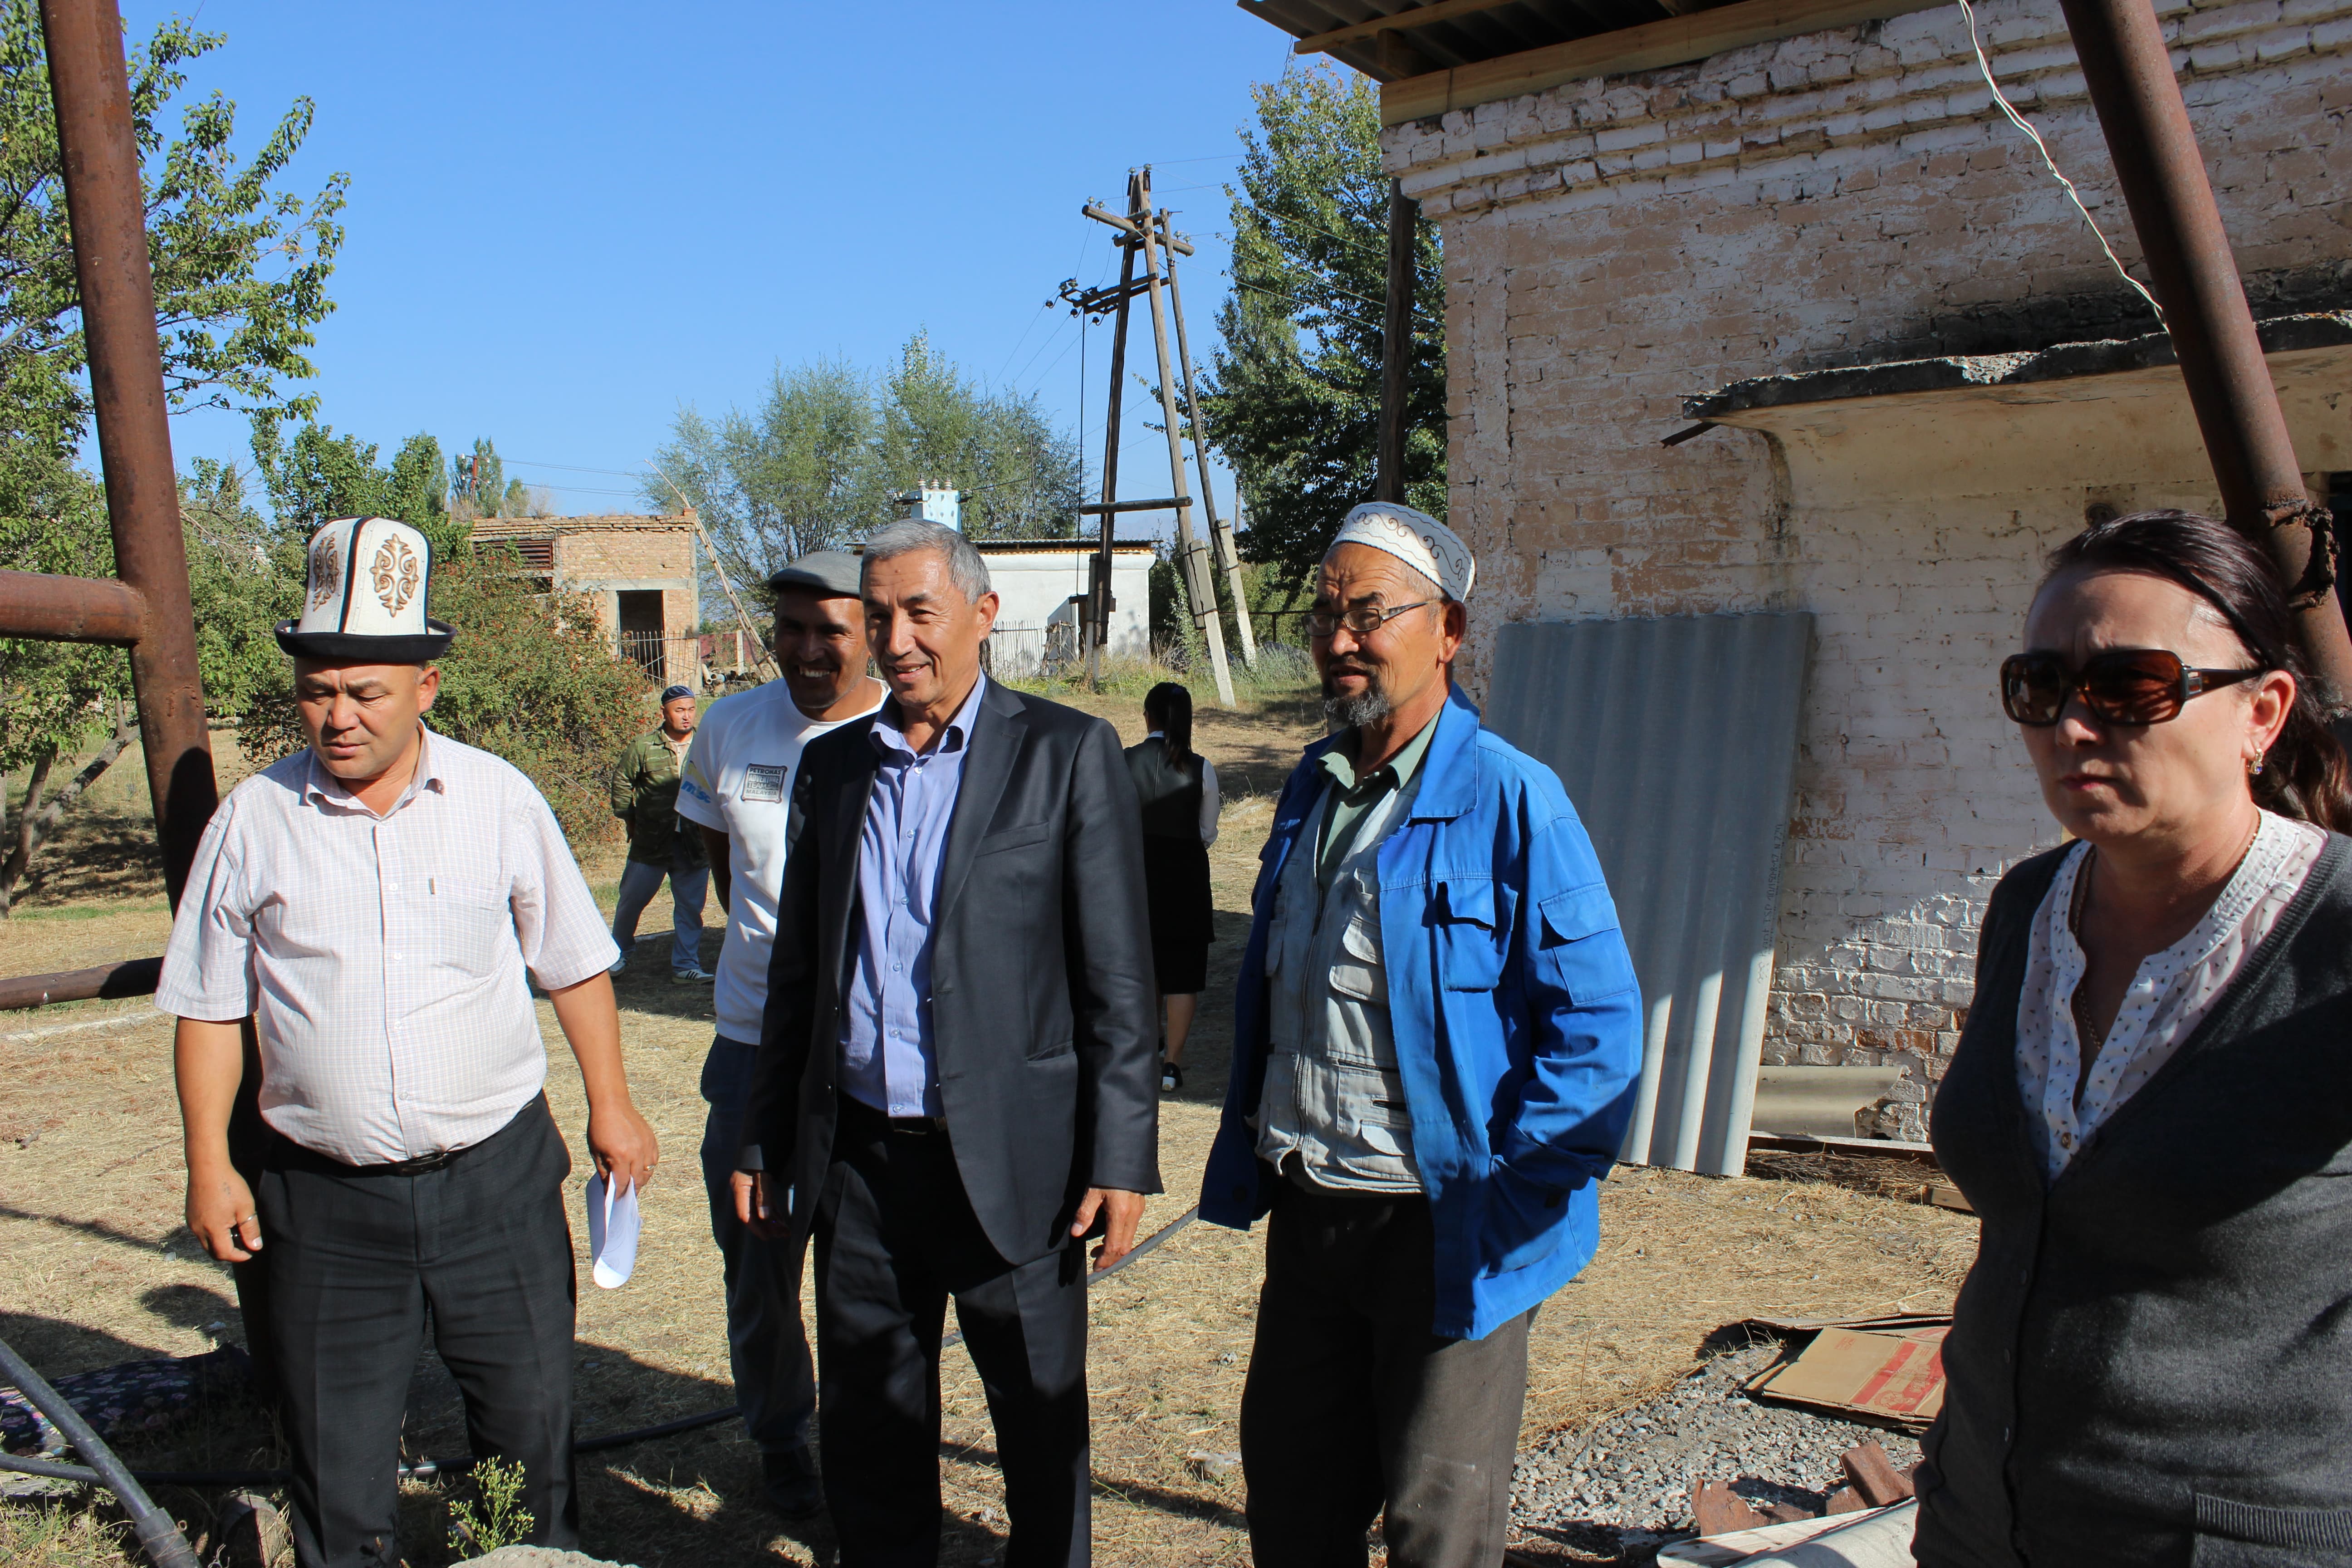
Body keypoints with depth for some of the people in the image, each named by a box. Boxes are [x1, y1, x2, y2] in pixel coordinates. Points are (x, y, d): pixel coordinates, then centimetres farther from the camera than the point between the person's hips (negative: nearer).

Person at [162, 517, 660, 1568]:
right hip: (327, 1197, 0)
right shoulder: (254, 820, -2)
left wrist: (611, 1106, 6)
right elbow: (210, 1007, 5)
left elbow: (572, 965, 6)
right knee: (336, 1463, 11)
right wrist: (209, 1165, 2)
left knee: (531, 1430, 13)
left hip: (495, 1176, 0)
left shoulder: (498, 798, -2)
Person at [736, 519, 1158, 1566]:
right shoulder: (832, 765, 9)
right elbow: (797, 972, 14)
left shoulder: (1066, 753, -4)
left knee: (1043, 1427, 11)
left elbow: (1118, 978, -7)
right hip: (858, 1158, 4)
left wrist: (1121, 1157, -10)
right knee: (865, 1431, 16)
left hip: (1010, 1158, -4)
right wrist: (766, 1142, 13)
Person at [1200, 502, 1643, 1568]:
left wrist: (1517, 1204, -17)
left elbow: (1597, 1019, -16)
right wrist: (1245, 1155, 13)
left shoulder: (1511, 800, -15)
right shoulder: (1312, 789, 8)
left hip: (1443, 1229, -6)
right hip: (1306, 1211, 7)